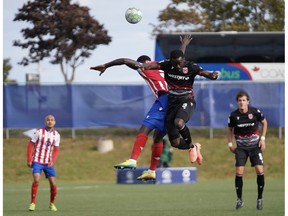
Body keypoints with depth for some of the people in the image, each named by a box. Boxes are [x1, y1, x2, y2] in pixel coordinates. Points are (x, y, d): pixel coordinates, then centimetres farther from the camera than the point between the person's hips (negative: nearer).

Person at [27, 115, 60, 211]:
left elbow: (56, 150, 8)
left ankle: (52, 204, 18)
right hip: (37, 161, -3)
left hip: (48, 163, 4)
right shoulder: (39, 132, -7)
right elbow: (30, 145, -4)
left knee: (53, 183, -2)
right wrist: (29, 160, -10)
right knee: (36, 180, -21)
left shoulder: (56, 135, 4)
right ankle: (33, 203, -13)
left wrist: (52, 161, -8)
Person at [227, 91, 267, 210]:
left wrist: (262, 138, -1)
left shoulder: (255, 112, -12)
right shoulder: (233, 115, -10)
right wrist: (230, 144, 4)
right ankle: (239, 199, 6)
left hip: (255, 146, 0)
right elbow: (230, 129, 9)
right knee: (239, 173, -9)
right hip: (241, 147, 0)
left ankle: (260, 198, 5)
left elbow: (264, 122, 6)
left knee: (260, 171, -11)